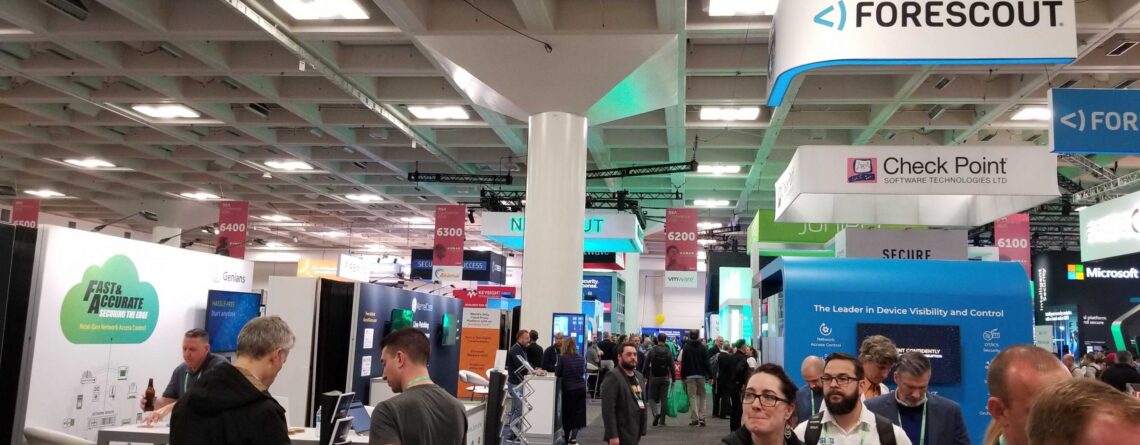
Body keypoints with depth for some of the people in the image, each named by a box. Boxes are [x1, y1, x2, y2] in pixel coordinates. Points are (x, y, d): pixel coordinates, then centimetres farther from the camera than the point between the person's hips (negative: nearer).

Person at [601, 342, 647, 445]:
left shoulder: (639, 376, 14)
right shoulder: (612, 377, -14)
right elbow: (608, 409, -20)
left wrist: (642, 430, 14)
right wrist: (613, 436, -24)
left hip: (635, 434, 8)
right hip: (622, 436, -8)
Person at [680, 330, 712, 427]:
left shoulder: (686, 348, -3)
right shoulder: (703, 348, 0)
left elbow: (683, 363, -4)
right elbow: (706, 363, 0)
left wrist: (683, 376, 2)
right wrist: (707, 375, 5)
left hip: (690, 376, -1)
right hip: (701, 375, 1)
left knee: (692, 396, 1)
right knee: (702, 396, 11)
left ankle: (695, 418, -6)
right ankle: (701, 417, 4)